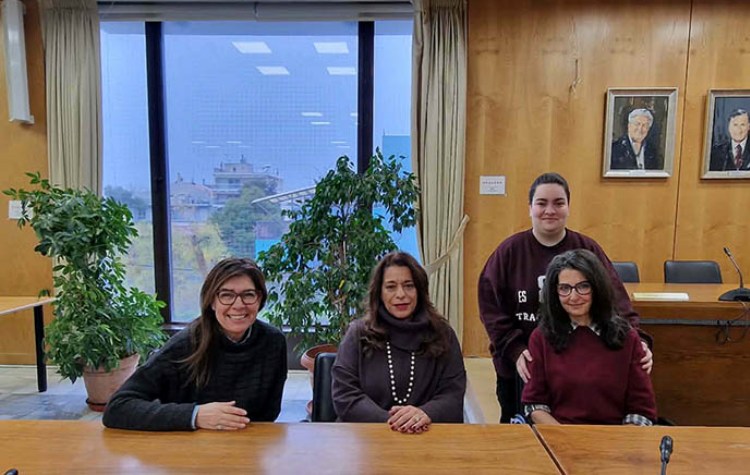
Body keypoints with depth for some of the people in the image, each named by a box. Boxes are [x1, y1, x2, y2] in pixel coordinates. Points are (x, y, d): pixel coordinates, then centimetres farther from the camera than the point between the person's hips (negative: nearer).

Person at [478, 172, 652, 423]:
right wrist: (515, 350, -17)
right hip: (518, 367, 0)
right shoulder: (509, 251, -4)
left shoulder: (589, 250, -1)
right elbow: (491, 307, -7)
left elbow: (616, 302, -7)